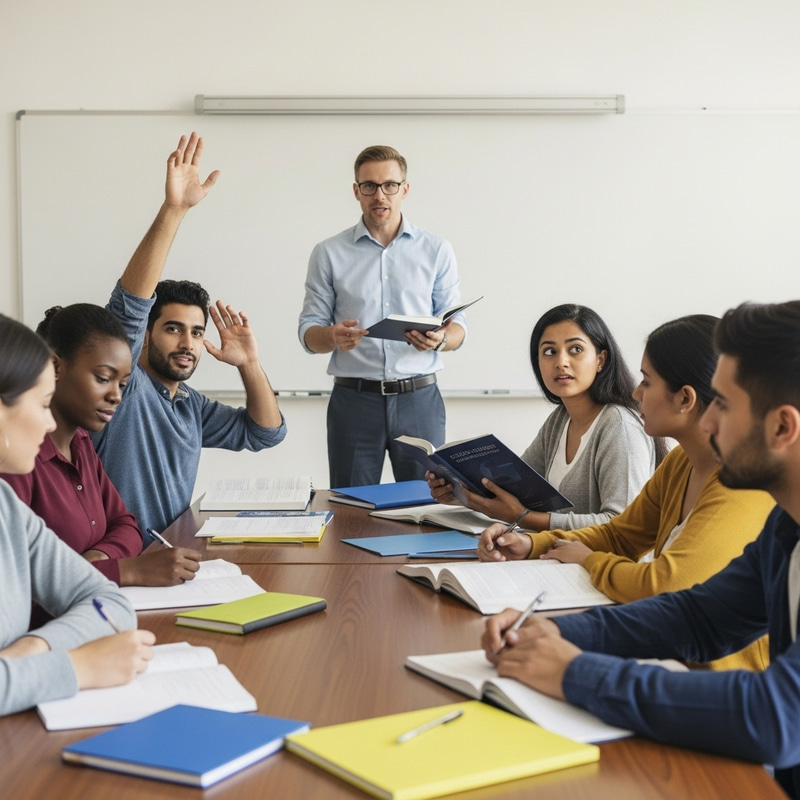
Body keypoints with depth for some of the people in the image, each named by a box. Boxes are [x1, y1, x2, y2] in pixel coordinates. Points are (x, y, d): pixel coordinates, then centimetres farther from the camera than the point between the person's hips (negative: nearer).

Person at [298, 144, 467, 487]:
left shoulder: (436, 250, 7)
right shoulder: (329, 254, 5)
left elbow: (457, 326, 7)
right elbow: (308, 333, 4)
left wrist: (439, 339, -17)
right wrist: (333, 337, -19)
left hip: (419, 398, 1)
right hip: (354, 399, 0)